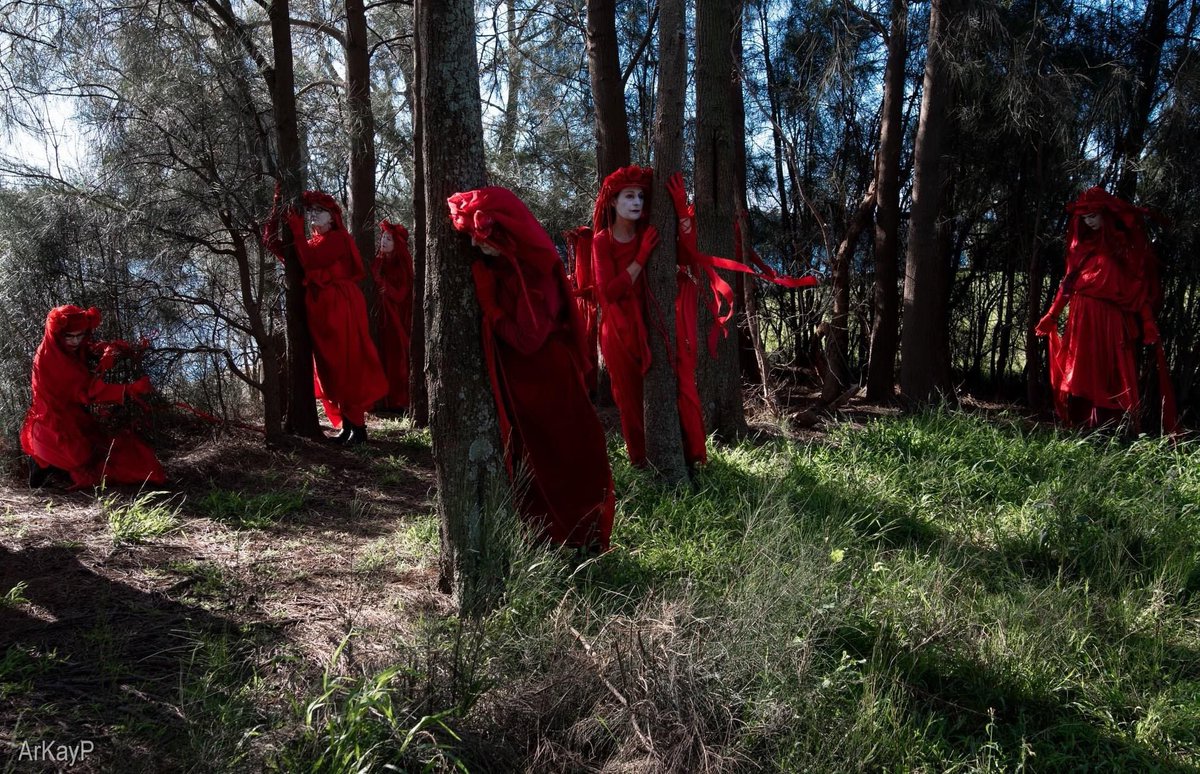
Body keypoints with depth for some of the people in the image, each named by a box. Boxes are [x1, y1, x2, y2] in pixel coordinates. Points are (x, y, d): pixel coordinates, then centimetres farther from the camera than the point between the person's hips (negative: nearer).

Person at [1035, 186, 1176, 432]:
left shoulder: (1128, 241, 2)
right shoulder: (1082, 242, 14)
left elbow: (1141, 283, -4)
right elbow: (1069, 281, 16)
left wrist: (1148, 323, -13)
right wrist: (1052, 315, 13)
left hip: (1114, 321, -4)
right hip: (1083, 319, 4)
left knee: (1113, 375, -5)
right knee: (1083, 374, 0)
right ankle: (1085, 428, 3)